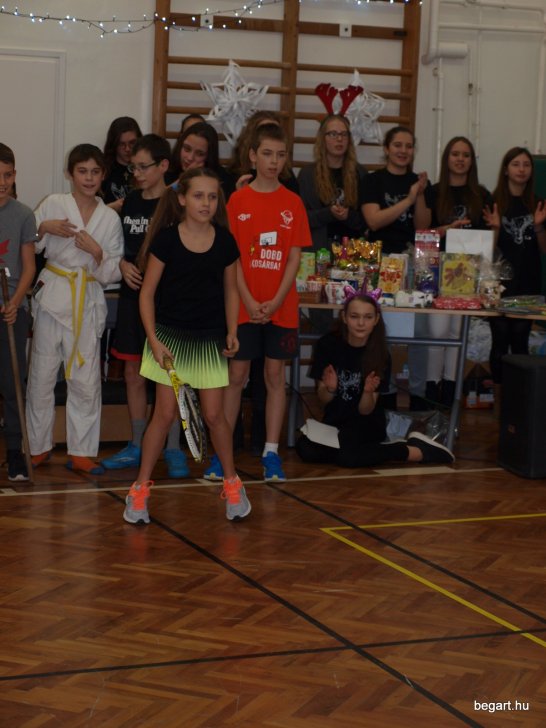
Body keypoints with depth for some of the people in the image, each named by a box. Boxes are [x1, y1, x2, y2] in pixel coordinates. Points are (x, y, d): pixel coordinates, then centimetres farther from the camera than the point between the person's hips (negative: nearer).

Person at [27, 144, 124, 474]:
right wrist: (44, 228, -14)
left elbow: (113, 274, 7)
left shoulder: (110, 218, 6)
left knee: (86, 381, 2)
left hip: (89, 304, 2)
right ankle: (39, 447, 16)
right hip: (52, 297, -1)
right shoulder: (53, 205, 1)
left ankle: (81, 452, 12)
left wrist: (97, 252, -11)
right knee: (42, 375, 2)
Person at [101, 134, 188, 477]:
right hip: (132, 297, 6)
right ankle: (137, 446, 21)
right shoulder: (130, 202, 9)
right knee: (133, 374, 10)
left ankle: (174, 449, 9)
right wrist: (123, 265, -1)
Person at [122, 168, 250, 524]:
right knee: (165, 413, 0)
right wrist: (154, 339, -12)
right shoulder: (165, 239, -9)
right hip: (170, 336, -2)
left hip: (210, 339, 2)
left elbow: (231, 290, 10)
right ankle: (140, 488, 12)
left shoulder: (225, 242, -2)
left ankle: (232, 483, 21)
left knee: (214, 414, 3)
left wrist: (232, 332, -1)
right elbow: (147, 293, -5)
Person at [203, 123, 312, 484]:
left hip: (281, 307, 1)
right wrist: (249, 301, -12)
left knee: (276, 375, 5)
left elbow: (294, 257, 1)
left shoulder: (293, 203, 3)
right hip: (244, 305, -1)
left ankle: (271, 453, 11)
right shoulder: (238, 201, -1)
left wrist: (276, 301, -10)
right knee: (236, 376, 3)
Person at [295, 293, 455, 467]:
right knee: (305, 449, -29)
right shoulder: (327, 344, -11)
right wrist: (330, 389, -30)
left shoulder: (380, 354, -12)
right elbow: (323, 400, -6)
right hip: (335, 419, 3)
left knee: (347, 456, -35)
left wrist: (368, 392, -34)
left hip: (367, 422, -3)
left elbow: (365, 410, -12)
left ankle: (417, 452, -16)